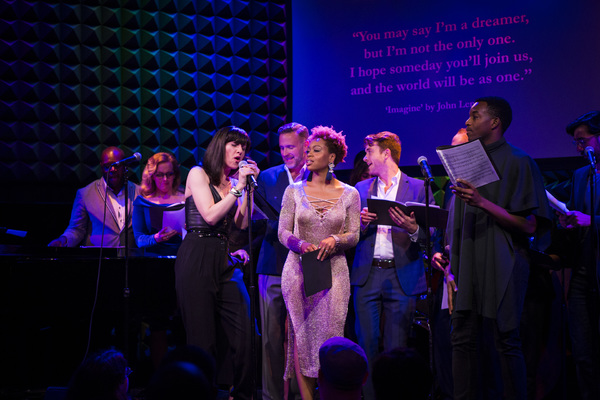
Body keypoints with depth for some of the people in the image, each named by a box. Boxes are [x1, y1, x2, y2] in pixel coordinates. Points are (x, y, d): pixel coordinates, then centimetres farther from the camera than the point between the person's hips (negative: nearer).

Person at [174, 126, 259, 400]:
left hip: (224, 261, 6)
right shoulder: (198, 174, 0)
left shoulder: (233, 182, 17)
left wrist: (247, 187, 3)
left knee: (243, 334, -4)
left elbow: (242, 224, 7)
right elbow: (210, 216, -11)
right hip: (197, 260, -6)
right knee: (204, 341, -3)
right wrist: (237, 188, -7)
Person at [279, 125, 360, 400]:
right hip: (299, 269, 1)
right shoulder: (294, 191, 6)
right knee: (301, 335, -2)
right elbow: (283, 232, 4)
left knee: (329, 335, -5)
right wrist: (302, 245, -16)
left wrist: (334, 240, -18)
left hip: (333, 270, 0)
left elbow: (354, 235, 3)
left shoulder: (349, 194, 5)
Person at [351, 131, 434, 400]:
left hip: (402, 275, -2)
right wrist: (361, 223, -9)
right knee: (367, 343, 0)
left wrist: (413, 229, -19)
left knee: (396, 346, -2)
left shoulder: (419, 188, 6)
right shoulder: (361, 189, 15)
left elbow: (430, 233, 1)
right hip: (367, 275, 2)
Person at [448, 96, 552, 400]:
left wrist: (483, 202, -18)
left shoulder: (518, 162, -5)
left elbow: (529, 226, -11)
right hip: (469, 266, 7)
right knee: (462, 338, 5)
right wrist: (453, 269, 15)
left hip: (502, 266, -7)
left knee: (506, 341, -5)